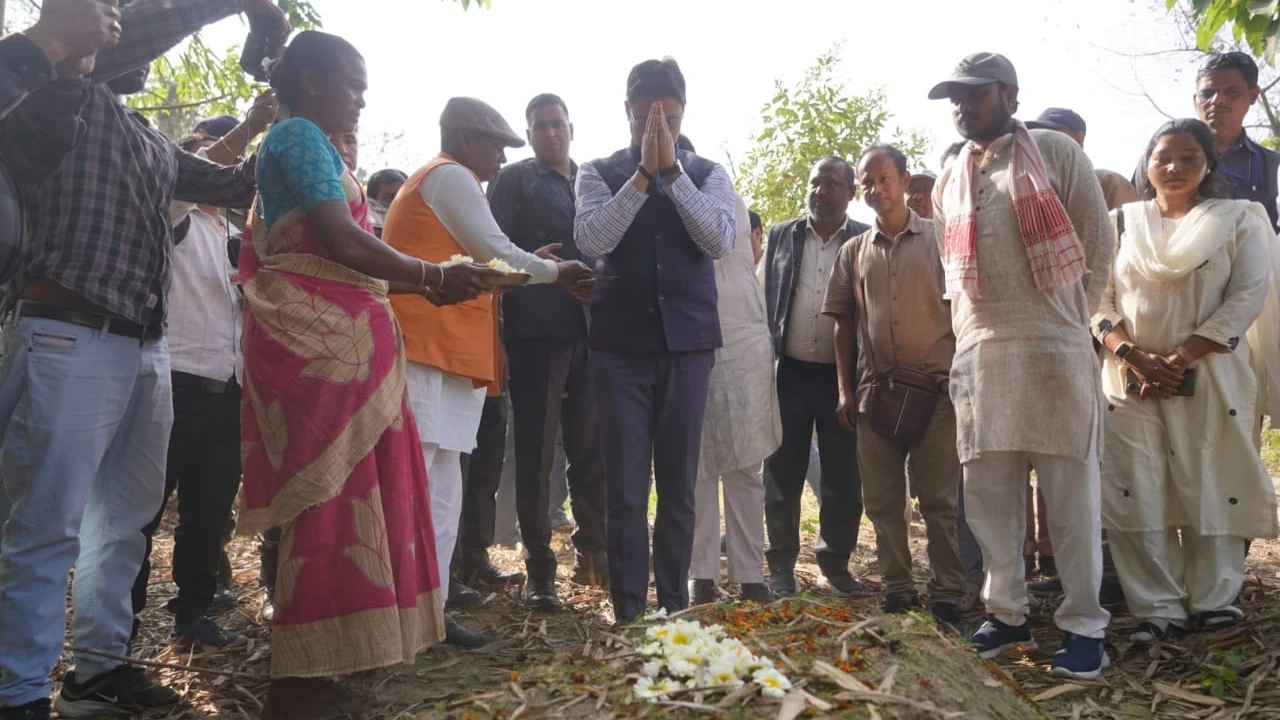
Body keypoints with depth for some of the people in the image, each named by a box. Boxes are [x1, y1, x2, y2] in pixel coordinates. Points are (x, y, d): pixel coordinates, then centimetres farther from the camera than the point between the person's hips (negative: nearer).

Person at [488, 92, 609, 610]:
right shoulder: (515, 179, 6)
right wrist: (551, 270, -13)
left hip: (589, 329, 4)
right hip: (536, 330, -4)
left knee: (591, 450, 7)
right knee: (536, 454, -1)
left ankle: (592, 551, 22)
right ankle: (539, 572, 6)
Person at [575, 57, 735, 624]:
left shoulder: (707, 174, 8)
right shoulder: (599, 173, 5)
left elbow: (720, 241, -9)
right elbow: (591, 240, -12)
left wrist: (672, 170, -13)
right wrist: (644, 173, -13)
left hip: (687, 341, 1)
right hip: (620, 343, -1)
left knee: (679, 486, 8)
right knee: (625, 488, 2)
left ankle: (674, 606, 21)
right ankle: (628, 611, 13)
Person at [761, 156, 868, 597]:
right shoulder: (781, 236, 7)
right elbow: (763, 299, 7)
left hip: (843, 375, -1)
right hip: (789, 371, 1)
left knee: (843, 473, 7)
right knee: (783, 471, 6)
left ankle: (836, 558, 23)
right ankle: (782, 563, 16)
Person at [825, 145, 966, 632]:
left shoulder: (938, 240, 5)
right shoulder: (854, 252, 13)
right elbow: (844, 324, 13)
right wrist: (845, 390, 7)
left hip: (936, 387, -3)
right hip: (875, 391, 3)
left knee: (939, 500, -1)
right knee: (882, 501, 6)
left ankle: (947, 595, 7)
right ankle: (898, 591, 17)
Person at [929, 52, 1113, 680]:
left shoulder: (1056, 152, 4)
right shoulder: (949, 181, 18)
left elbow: (1098, 244, 3)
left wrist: (1069, 321, 3)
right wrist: (968, 333, 14)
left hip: (1053, 350, -4)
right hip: (977, 355, 5)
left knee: (1071, 493, -2)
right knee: (987, 496, 5)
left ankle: (1084, 625, 8)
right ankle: (1007, 615, 17)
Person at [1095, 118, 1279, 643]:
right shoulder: (1120, 223, 11)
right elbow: (1097, 299, 3)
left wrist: (1181, 357, -14)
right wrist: (1134, 356, -13)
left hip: (1209, 378, -1)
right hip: (1131, 379, 1)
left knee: (1212, 490, 3)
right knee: (1137, 493, -1)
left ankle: (1212, 602, 18)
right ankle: (1158, 608, 8)